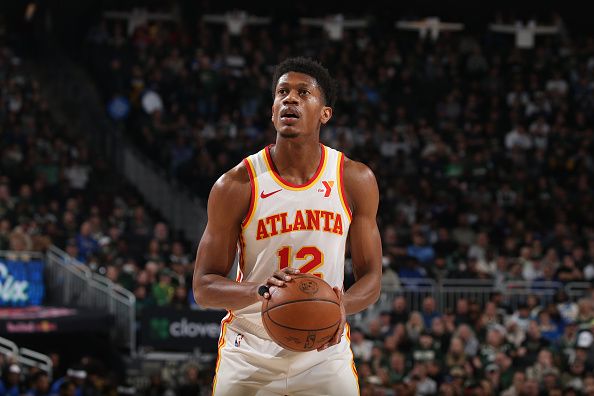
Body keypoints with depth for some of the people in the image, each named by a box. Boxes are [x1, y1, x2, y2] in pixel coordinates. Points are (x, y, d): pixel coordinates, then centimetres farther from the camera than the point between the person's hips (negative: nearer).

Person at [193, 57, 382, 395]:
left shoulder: (355, 180, -1)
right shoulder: (236, 185, -8)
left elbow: (371, 277, 3)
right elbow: (203, 287, -6)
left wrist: (341, 306, -19)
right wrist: (259, 290, -26)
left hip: (324, 350, 1)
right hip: (250, 352, -1)